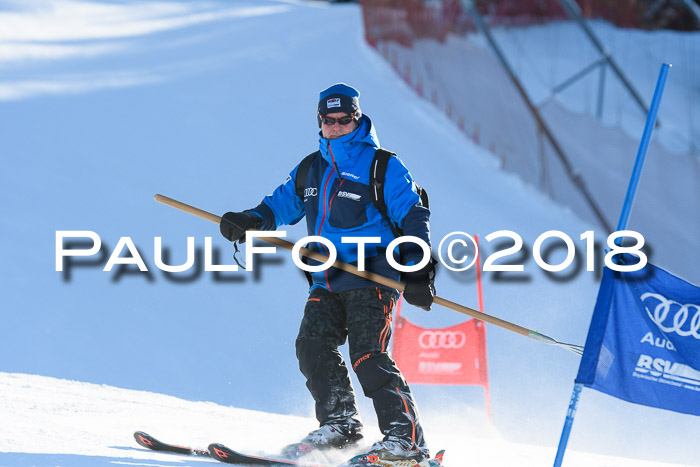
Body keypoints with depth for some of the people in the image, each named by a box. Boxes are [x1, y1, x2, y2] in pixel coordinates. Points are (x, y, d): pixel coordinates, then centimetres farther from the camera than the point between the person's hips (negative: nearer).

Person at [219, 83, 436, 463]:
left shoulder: (382, 166, -1)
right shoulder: (311, 170, 16)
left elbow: (413, 216, -5)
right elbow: (280, 205, 23)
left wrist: (419, 271, -15)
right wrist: (248, 222, 1)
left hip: (372, 278, -6)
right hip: (327, 282, 6)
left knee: (367, 354, -17)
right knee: (312, 346, -10)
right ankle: (340, 424, 1)